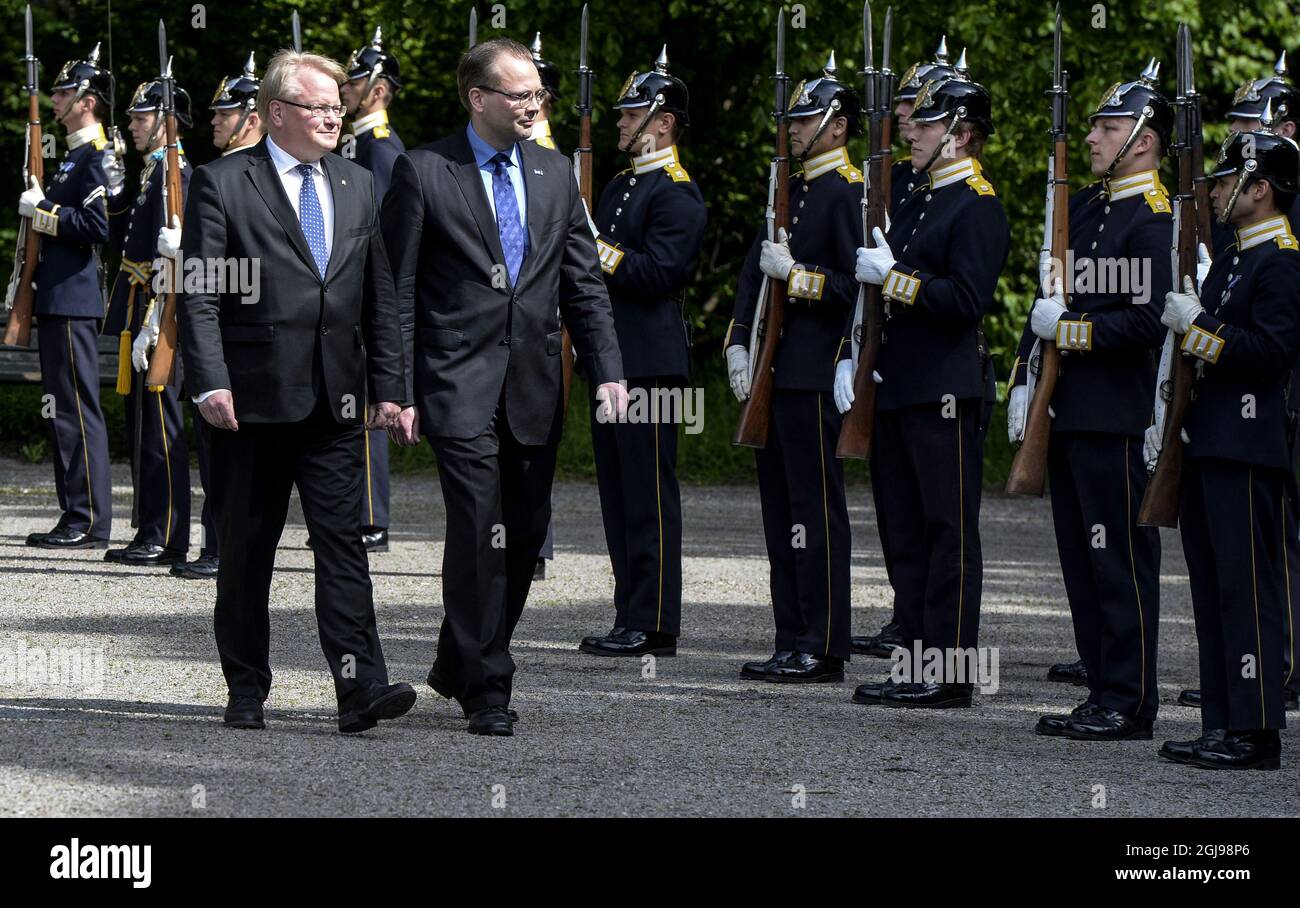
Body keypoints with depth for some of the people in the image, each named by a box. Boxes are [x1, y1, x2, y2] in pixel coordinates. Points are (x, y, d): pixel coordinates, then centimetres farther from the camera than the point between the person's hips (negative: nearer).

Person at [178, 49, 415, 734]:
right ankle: (246, 691, 14)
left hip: (335, 398, 3)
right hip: (252, 398, -3)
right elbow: (198, 296, -6)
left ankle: (359, 687, -11)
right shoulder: (222, 184, -1)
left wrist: (388, 386, 8)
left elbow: (379, 297, 15)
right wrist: (210, 383, -16)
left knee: (343, 542, -5)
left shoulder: (357, 186, 14)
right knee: (244, 550, 5)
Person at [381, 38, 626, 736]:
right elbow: (399, 292, -3)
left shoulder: (554, 173, 12)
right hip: (461, 386, -5)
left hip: (534, 389, 5)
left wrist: (607, 371, 2)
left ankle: (458, 666, 26)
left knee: (525, 537, 9)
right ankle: (486, 691, -3)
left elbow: (583, 283, 13)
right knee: (479, 535, -10)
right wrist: (398, 392, -8)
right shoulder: (423, 172, -3)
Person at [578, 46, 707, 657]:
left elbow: (657, 272, -19)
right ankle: (631, 620, 16)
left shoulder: (678, 193, -10)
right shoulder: (620, 186, 19)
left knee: (649, 498, -6)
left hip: (651, 366, -9)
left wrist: (593, 248, -19)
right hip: (611, 361, 9)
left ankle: (654, 628, -4)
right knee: (619, 496, 11)